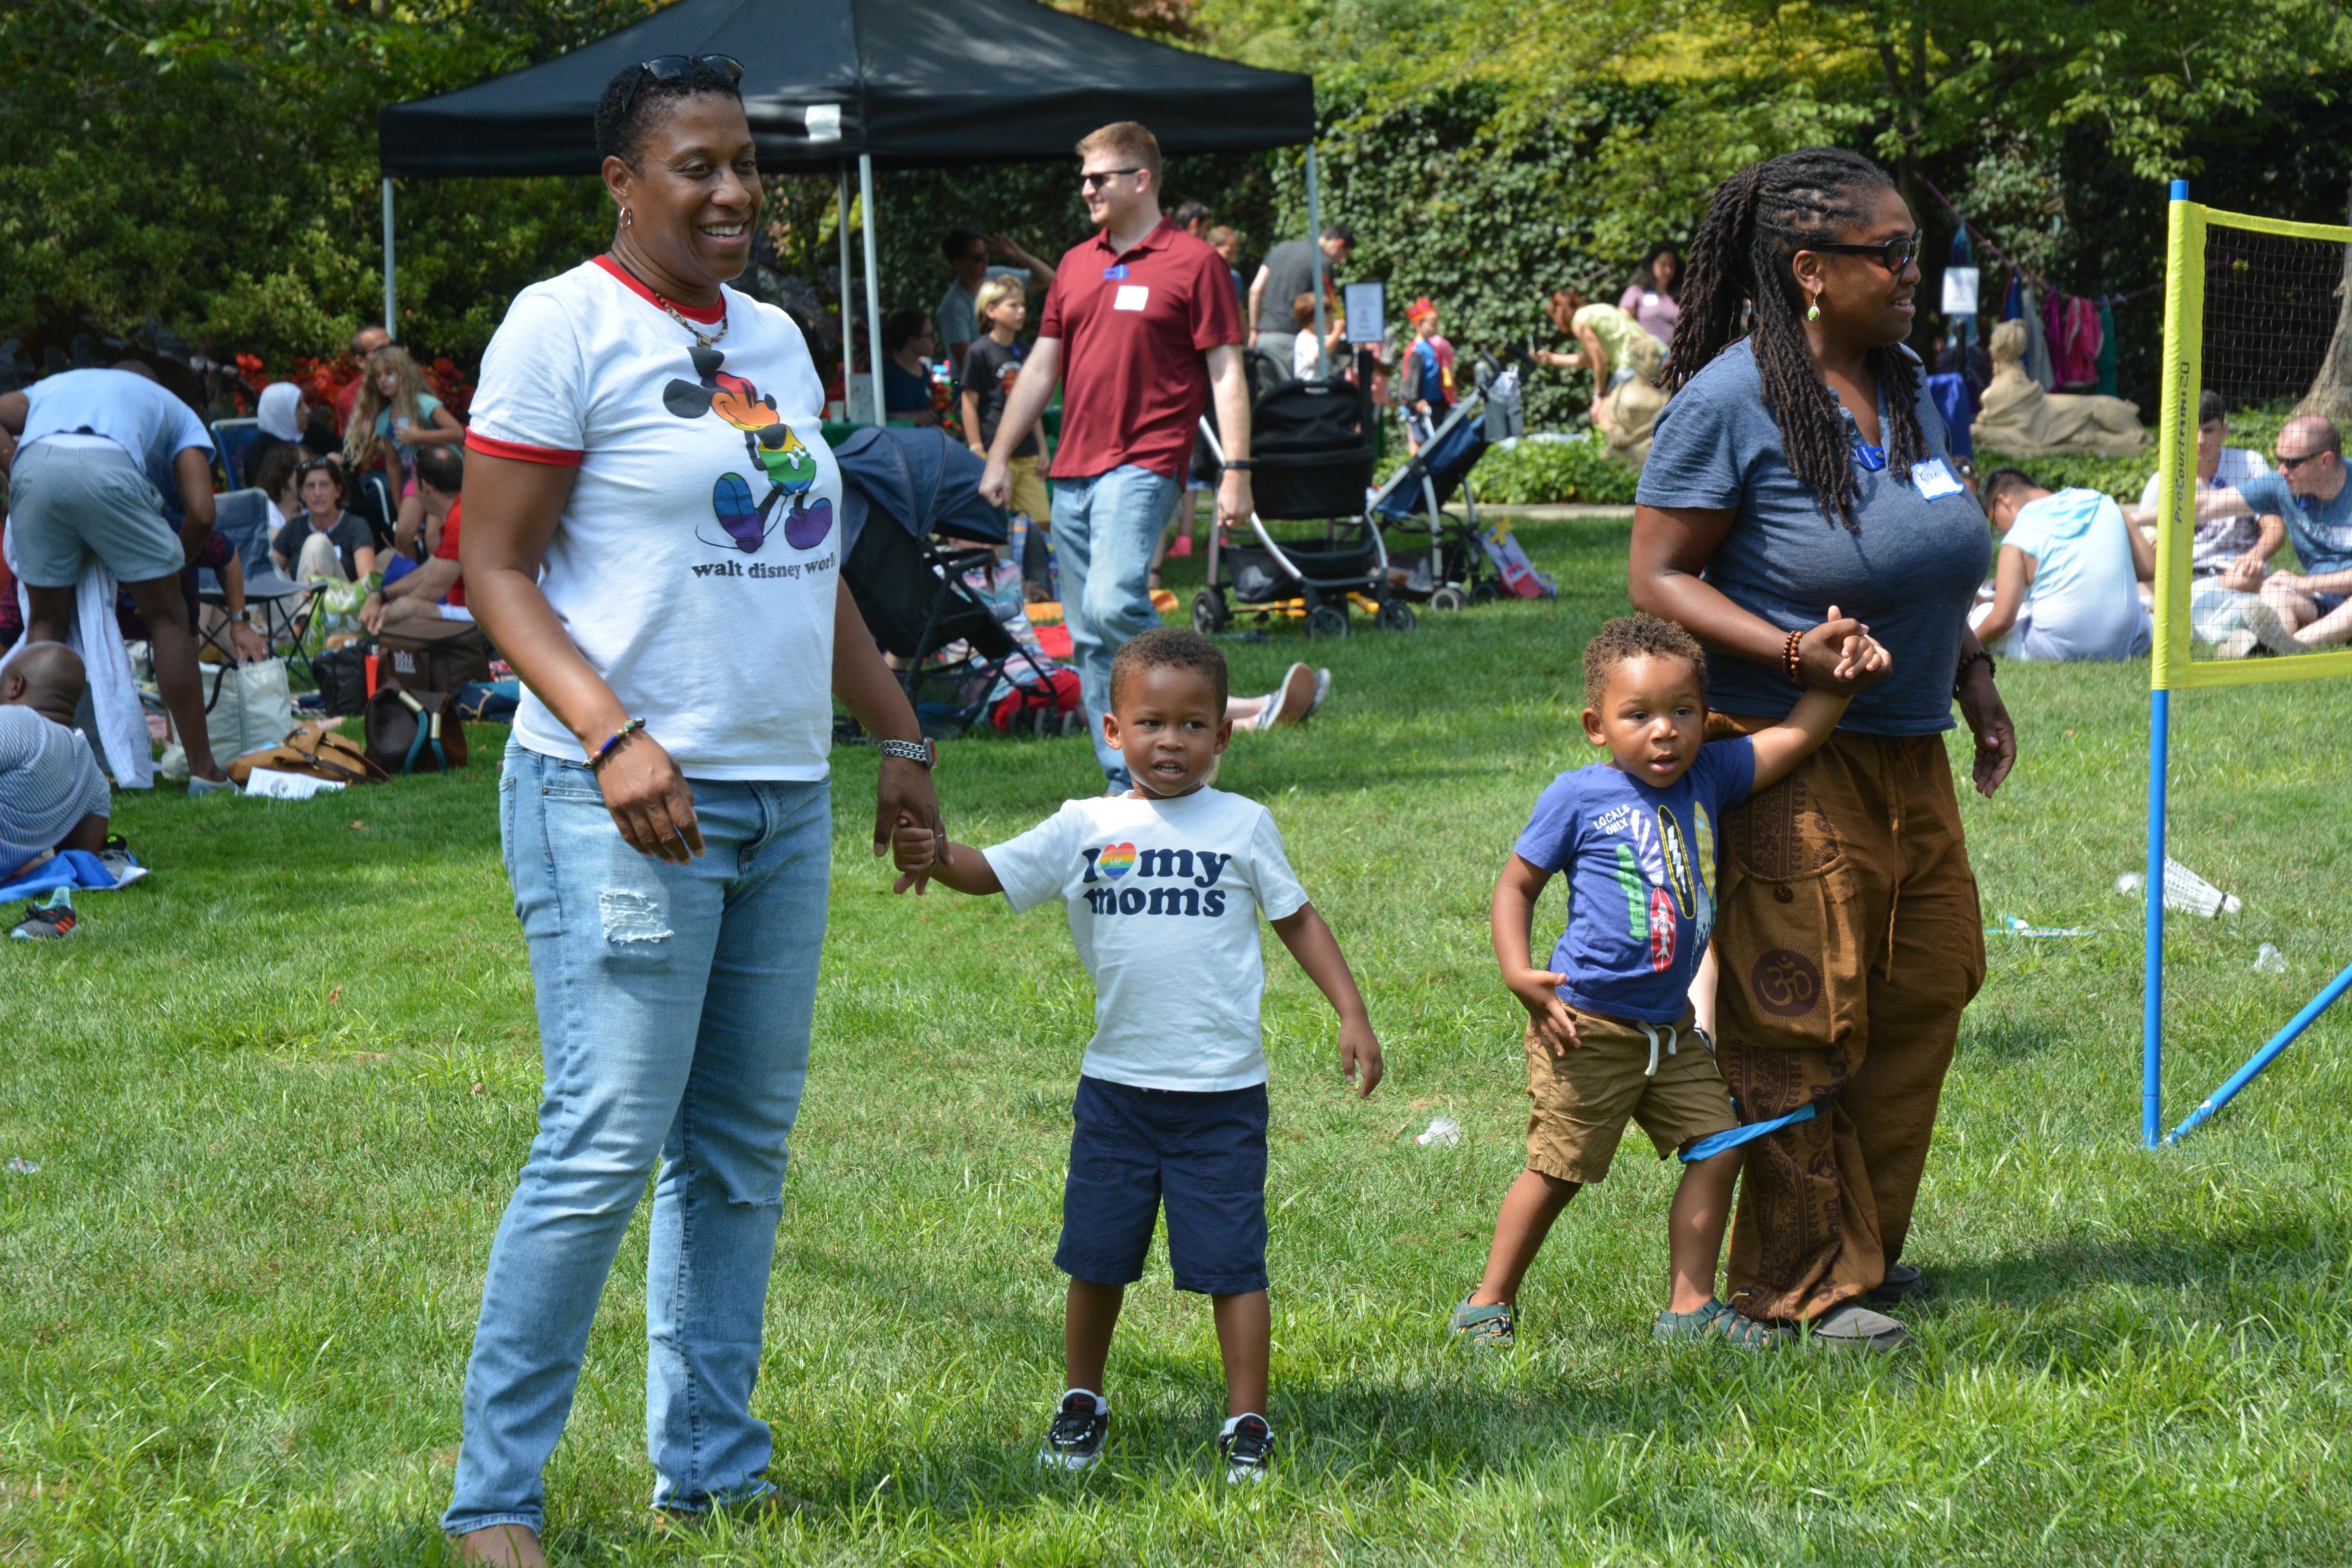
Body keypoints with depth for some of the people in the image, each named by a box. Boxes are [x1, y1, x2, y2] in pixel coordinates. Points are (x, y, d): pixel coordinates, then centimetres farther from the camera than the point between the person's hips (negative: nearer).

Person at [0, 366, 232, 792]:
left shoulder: (53, 386, 43)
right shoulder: (177, 413, 34)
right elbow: (201, 513, 19)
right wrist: (168, 571, 33)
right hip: (107, 469, -2)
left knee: (46, 621, 19)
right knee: (167, 616, 12)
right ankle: (202, 769, 13)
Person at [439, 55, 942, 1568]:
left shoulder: (772, 337, 15)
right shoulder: (567, 325, -7)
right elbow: (493, 566, -10)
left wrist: (900, 734, 21)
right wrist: (613, 735, -21)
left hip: (785, 799, 8)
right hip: (627, 801, -7)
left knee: (742, 1148, 10)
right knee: (605, 1148, -10)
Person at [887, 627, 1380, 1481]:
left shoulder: (1242, 826, 1)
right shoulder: (1085, 828, 1)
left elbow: (1298, 920, 10)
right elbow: (990, 872, -6)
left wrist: (1353, 1016, 4)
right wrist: (935, 855, -28)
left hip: (1222, 1091, -2)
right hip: (1118, 1083, 2)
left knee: (1230, 1259, -1)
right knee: (1096, 1255, 10)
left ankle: (1247, 1420, 9)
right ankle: (1081, 1401, 28)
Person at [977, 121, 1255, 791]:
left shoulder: (1193, 263, -1)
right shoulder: (1076, 265, 17)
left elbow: (1226, 372, -4)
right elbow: (1041, 367, 21)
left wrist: (1237, 470, -12)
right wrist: (999, 456, 17)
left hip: (1144, 465, -7)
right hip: (1072, 471, 7)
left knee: (1114, 604, -25)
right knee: (1087, 637, 4)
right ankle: (1124, 782, 8)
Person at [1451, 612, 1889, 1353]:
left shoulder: (1708, 776, 3)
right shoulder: (1578, 798, -11)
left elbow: (1796, 737, 5)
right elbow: (1516, 884, -3)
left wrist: (1841, 673, -10)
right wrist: (1519, 974, -15)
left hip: (1669, 1024, 6)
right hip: (1587, 1027, -6)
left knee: (1719, 1145, 3)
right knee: (1557, 1170, 0)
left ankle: (1691, 1307, 13)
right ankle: (1489, 1302, 15)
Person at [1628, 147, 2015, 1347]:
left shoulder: (1902, 385, 9)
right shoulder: (1732, 400, -15)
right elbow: (1657, 578, -14)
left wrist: (1973, 683, 20)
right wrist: (1794, 651, -25)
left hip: (1906, 752, 8)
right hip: (1789, 754, -8)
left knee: (1929, 984, 12)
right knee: (1802, 1020, -2)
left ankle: (1864, 1240, 27)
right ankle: (1799, 1285, 8)